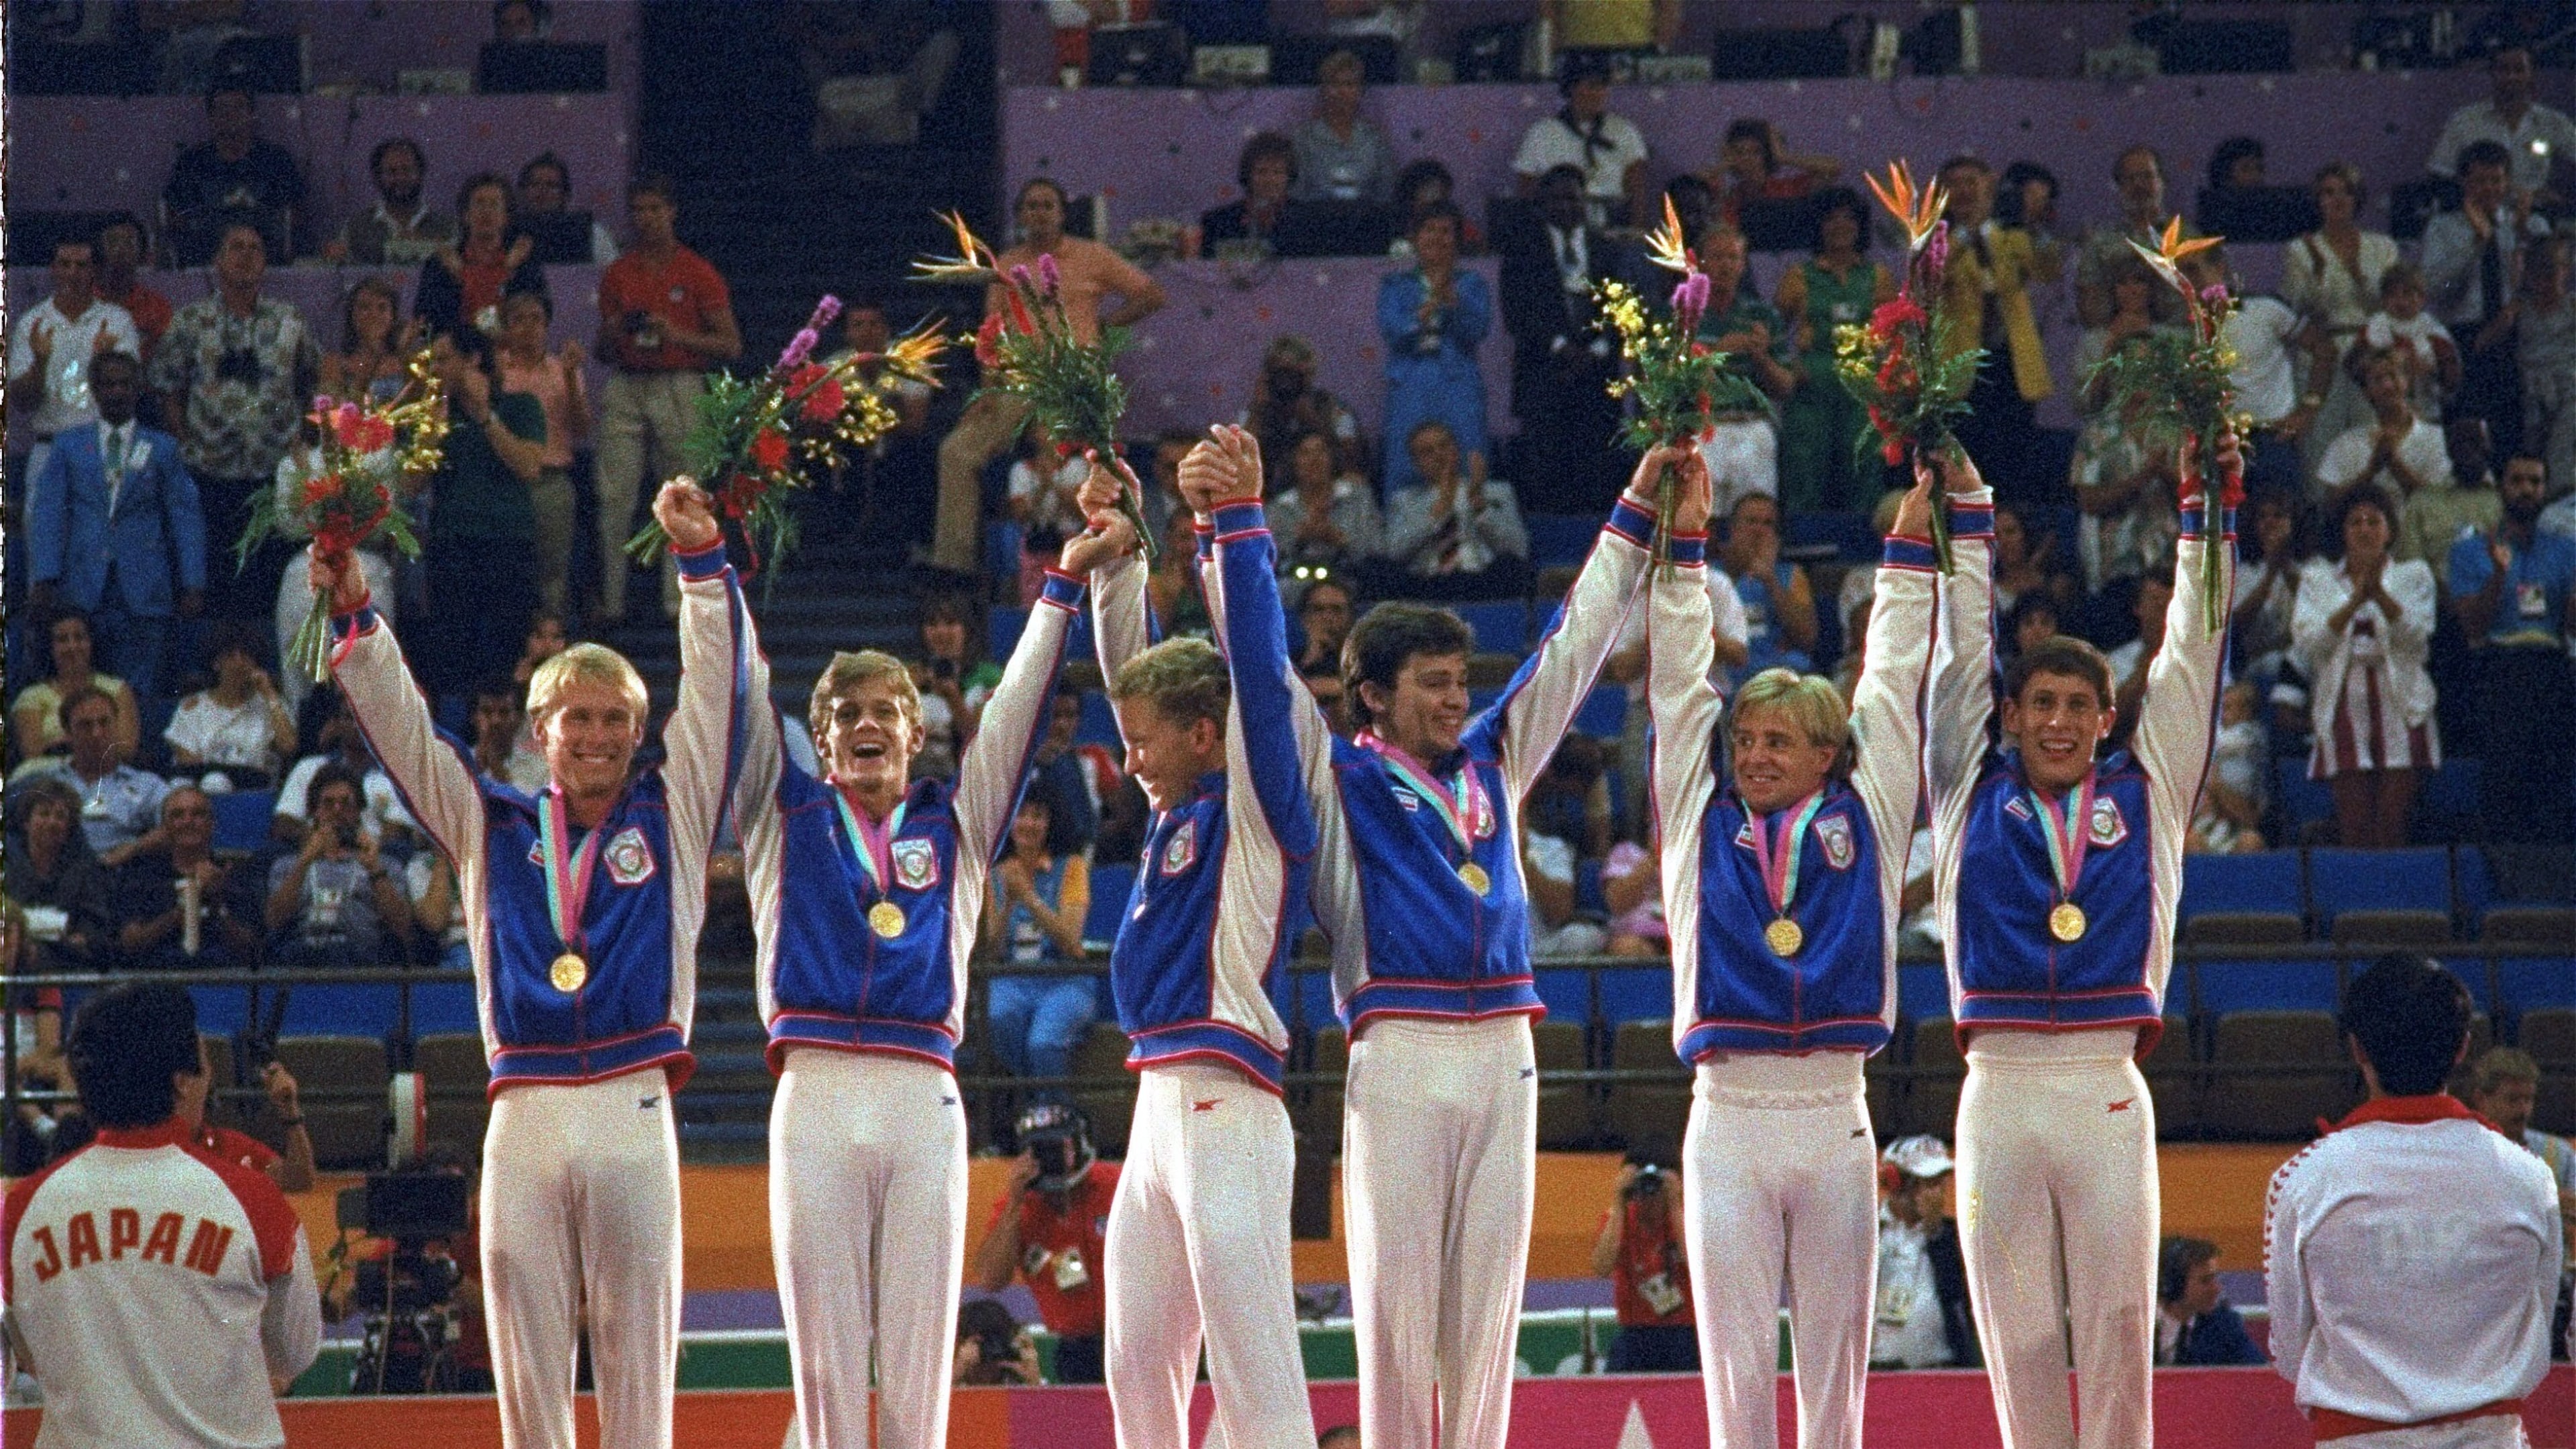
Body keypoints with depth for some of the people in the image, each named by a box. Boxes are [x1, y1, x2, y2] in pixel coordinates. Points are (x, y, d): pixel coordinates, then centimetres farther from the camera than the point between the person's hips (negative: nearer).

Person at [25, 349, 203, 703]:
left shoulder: (162, 448, 12)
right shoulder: (69, 446, 12)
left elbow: (186, 516, 11)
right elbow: (47, 512, 6)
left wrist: (192, 584, 2)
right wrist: (44, 579, -7)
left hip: (143, 594, 0)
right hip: (83, 591, 0)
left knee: (137, 695, -6)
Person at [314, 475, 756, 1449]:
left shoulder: (670, 816, 12)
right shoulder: (493, 829, 16)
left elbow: (714, 693, 7)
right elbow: (402, 729, 15)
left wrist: (703, 564, 0)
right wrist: (353, 620, 7)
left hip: (634, 1112, -1)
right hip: (523, 1119, 2)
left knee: (639, 1361, -3)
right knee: (527, 1359, 1)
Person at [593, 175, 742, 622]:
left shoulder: (698, 274, 2)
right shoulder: (617, 275, 13)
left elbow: (731, 346, 0)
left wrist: (677, 335, -13)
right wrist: (614, 334, -4)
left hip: (678, 387, -3)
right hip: (626, 386, 3)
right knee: (614, 496, -4)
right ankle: (611, 599, -2)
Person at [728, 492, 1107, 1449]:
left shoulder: (954, 824, 17)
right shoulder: (787, 815, 15)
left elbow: (1017, 708, 14)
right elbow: (742, 689, 9)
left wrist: (1066, 586, 8)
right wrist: (706, 561, 2)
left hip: (923, 1100, 1)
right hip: (814, 1095, -1)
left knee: (918, 1365, -2)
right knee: (824, 1359, -3)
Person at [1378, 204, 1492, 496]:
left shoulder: (1471, 286, 13)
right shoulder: (1396, 286, 14)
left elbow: (1477, 332, -2)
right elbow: (1391, 332, -1)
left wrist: (1452, 299, -17)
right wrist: (1430, 305, -14)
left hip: (1460, 387, 0)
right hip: (1410, 391, 0)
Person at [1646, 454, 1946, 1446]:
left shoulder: (1863, 818, 8)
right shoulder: (1704, 822, 9)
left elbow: (1892, 685, 12)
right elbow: (1679, 683, 10)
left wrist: (1911, 539, 12)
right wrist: (1684, 538, 8)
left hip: (1834, 1118, 0)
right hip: (1728, 1116, 0)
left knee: (1834, 1358, 3)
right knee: (1736, 1363, -1)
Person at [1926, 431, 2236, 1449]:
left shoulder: (2144, 797, 12)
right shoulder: (1973, 797, 11)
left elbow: (2190, 659, 12)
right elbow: (1962, 654, 12)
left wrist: (2204, 515, 9)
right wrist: (1965, 514, 11)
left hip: (2109, 1089, 0)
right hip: (2000, 1088, 0)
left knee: (2118, 1325, -2)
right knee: (2018, 1331, 1)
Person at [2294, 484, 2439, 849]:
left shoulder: (2413, 576, 12)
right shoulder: (2317, 579, 14)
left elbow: (2415, 635, -4)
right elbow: (2307, 643, -2)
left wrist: (2380, 595, -19)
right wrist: (2354, 602, -14)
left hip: (2400, 705, 0)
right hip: (2345, 705, 0)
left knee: (2393, 824, -6)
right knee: (2354, 825, -7)